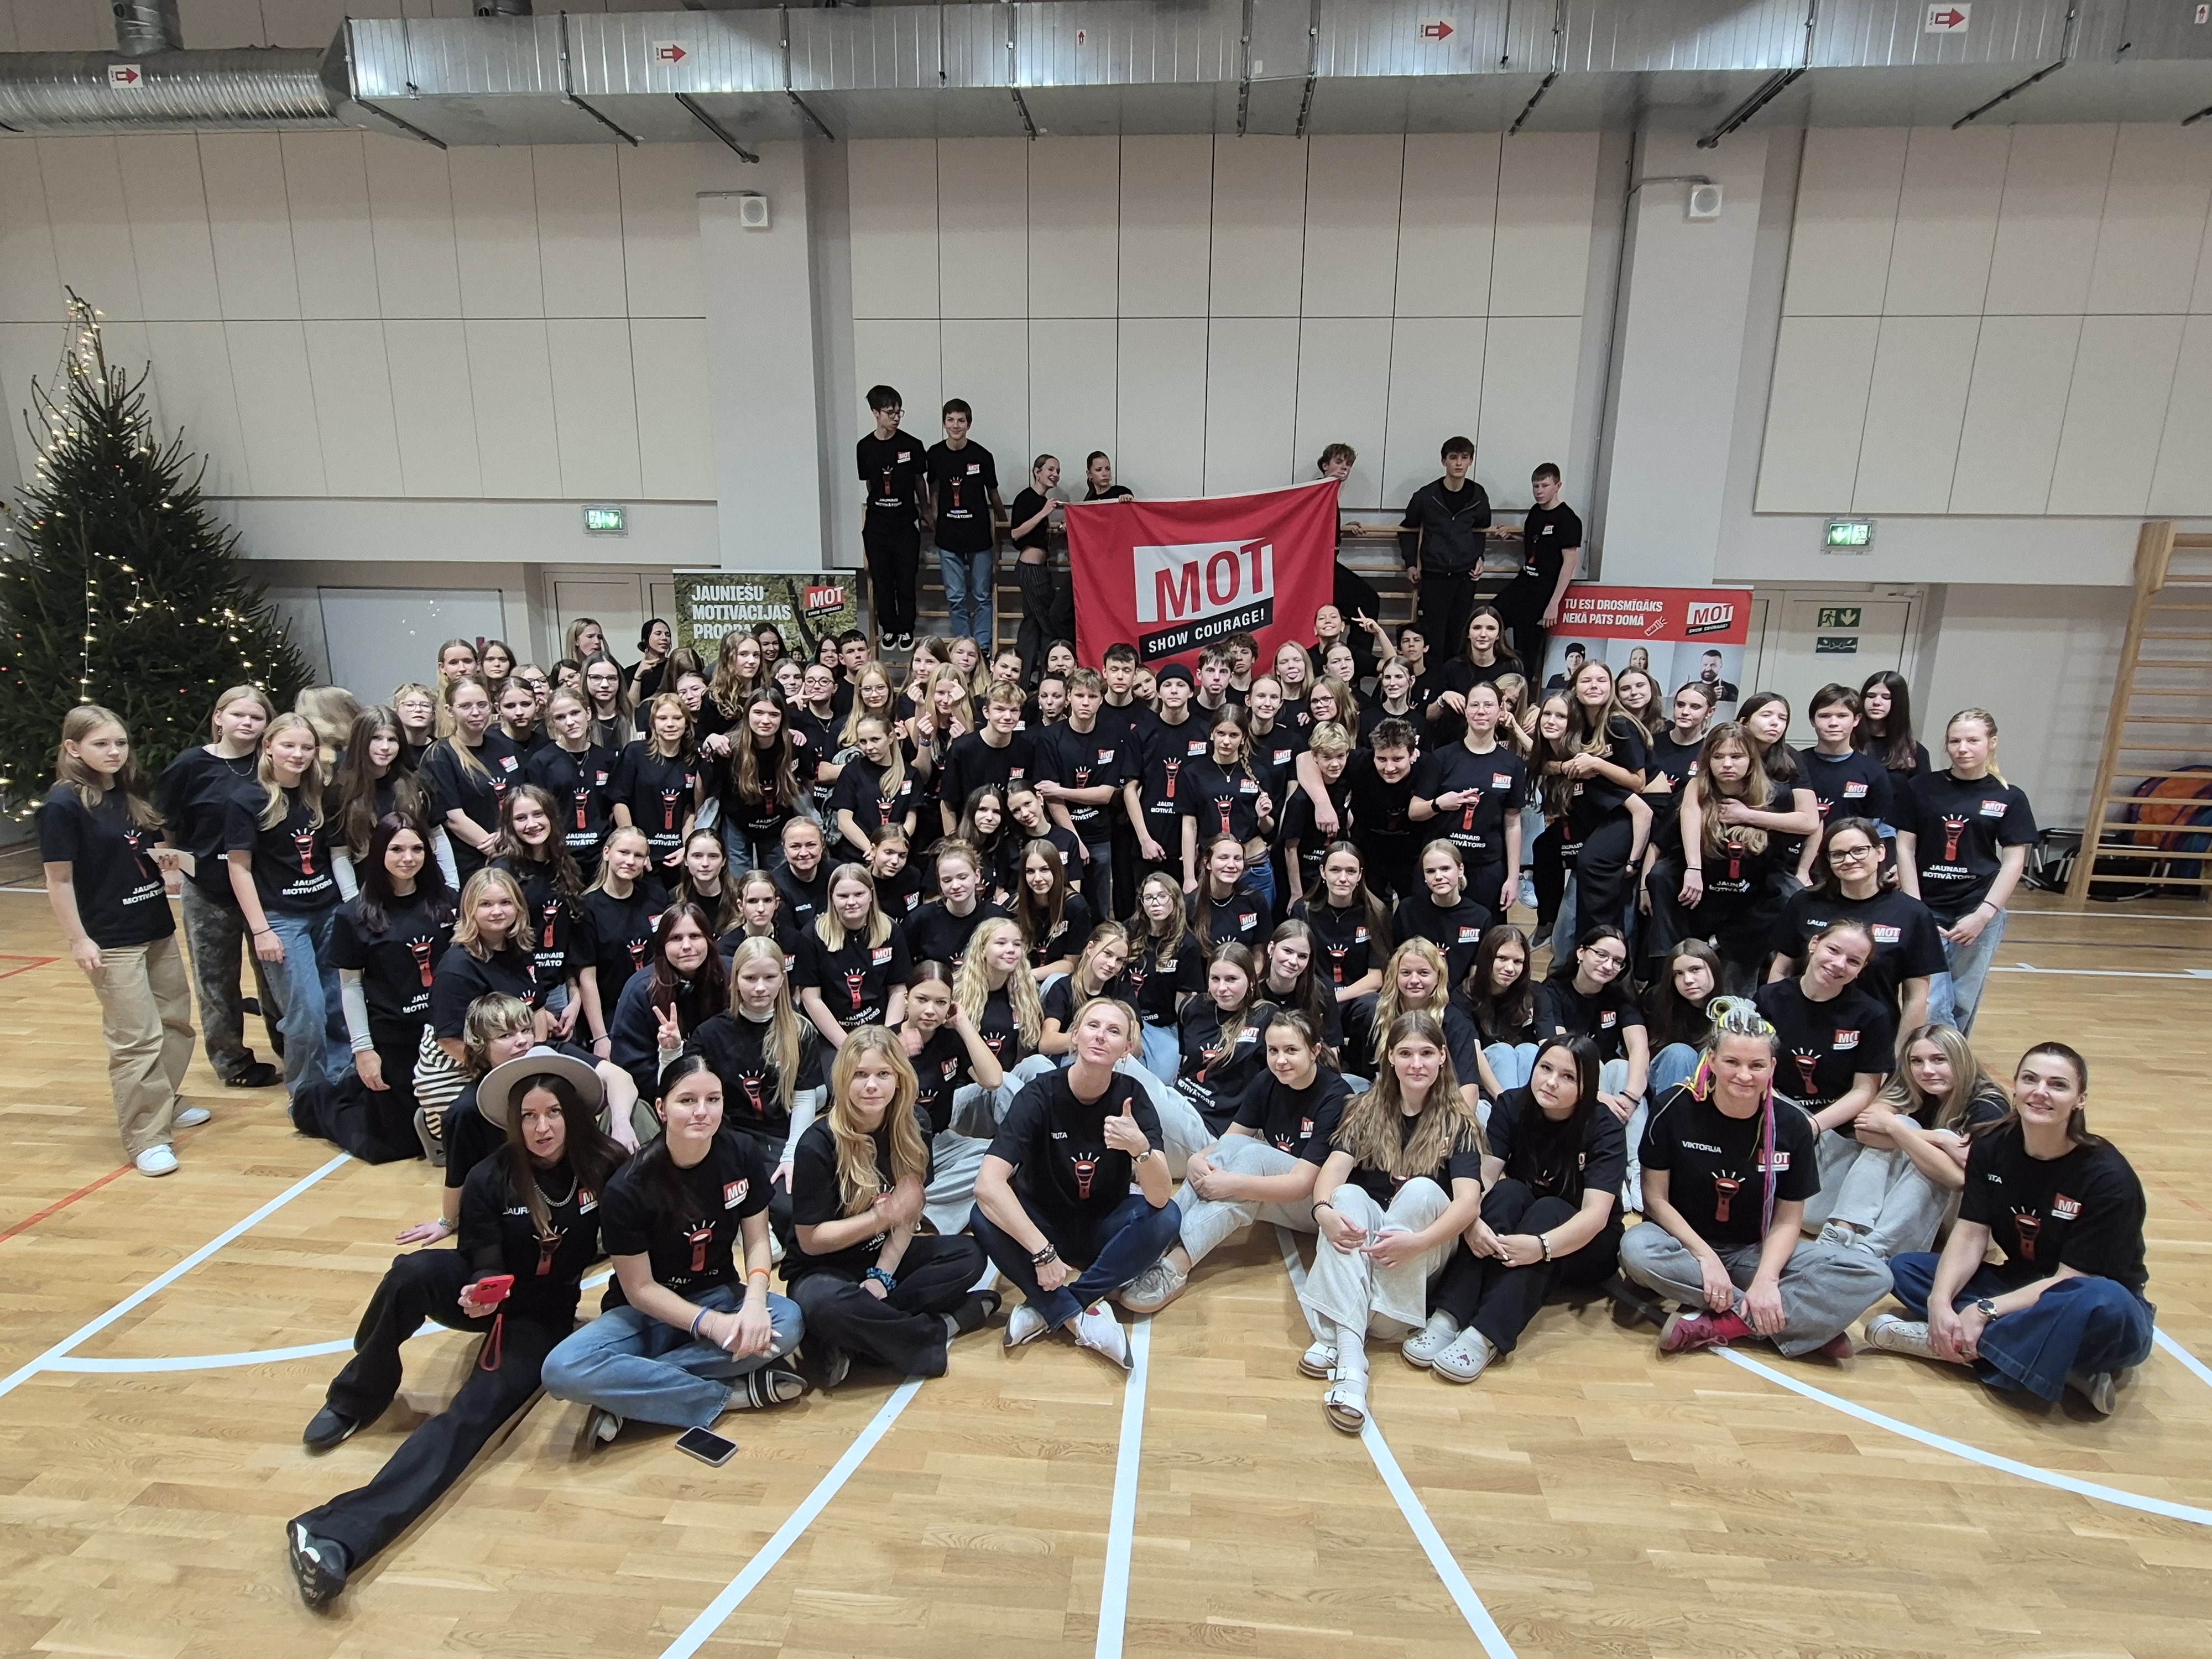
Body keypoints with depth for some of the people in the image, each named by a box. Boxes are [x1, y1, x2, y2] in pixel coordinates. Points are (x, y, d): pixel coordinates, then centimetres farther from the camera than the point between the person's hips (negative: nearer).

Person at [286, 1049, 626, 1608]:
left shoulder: (605, 1169, -16)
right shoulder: (491, 1180, -14)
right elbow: (486, 1265, -12)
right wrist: (480, 1292, -32)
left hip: (543, 1316, -1)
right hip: (487, 1295, 1)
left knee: (476, 1409, -28)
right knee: (414, 1271, -31)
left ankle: (342, 1533, -37)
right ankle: (355, 1399, -7)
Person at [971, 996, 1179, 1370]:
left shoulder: (1133, 1096, -16)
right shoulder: (1041, 1094, -20)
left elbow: (1159, 1197, -26)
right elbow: (988, 1184, -30)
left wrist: (1140, 1147, -47)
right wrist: (1042, 1252, -36)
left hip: (1104, 1232, 1)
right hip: (1042, 1226, -1)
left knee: (1166, 1218, -28)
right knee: (984, 1218, -30)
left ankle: (1047, 1307, -20)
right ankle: (1080, 1318, -22)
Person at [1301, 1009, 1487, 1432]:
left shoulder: (1458, 1122, -3)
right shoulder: (1365, 1109, 4)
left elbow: (1469, 1201, -18)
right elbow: (1334, 1168, -11)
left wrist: (1418, 1242, -35)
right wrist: (1324, 1210, -34)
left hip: (1424, 1254, -1)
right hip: (1363, 1237, 2)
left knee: (1422, 1189, -30)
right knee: (1348, 1195, -29)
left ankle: (1336, 1338, -33)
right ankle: (1349, 1352, -46)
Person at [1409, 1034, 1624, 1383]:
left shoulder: (1604, 1129, -17)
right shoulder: (1512, 1107, -9)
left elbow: (1595, 1215, -28)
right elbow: (1482, 1176, -17)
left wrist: (1542, 1247, -46)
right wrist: (1472, 1222, -39)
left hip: (1583, 1247, -2)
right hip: (1518, 1222, 2)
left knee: (1547, 1209, -33)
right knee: (1509, 1192, -29)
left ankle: (1486, 1337, -46)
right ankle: (1447, 1318, -40)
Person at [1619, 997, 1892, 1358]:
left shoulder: (1791, 1126, -7)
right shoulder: (1674, 1110, -13)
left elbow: (1787, 1219, -4)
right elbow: (1656, 1198, -8)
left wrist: (1766, 1279, -21)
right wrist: (1705, 1257, -20)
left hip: (1756, 1252, 2)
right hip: (1686, 1243, -2)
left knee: (1873, 1275, -19)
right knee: (1637, 1250, -37)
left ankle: (1719, 1325, -24)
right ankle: (1797, 1323, -24)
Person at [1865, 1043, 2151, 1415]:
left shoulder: (2108, 1177, -19)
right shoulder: (1992, 1146, -6)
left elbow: (2071, 1279, -21)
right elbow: (1971, 1234, -9)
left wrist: (1984, 1311, -29)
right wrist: (1940, 1302, -26)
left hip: (2106, 1315, -5)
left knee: (2103, 1304, -39)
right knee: (1905, 1269, -12)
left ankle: (1948, 1343, -26)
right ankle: (2065, 1368, -22)